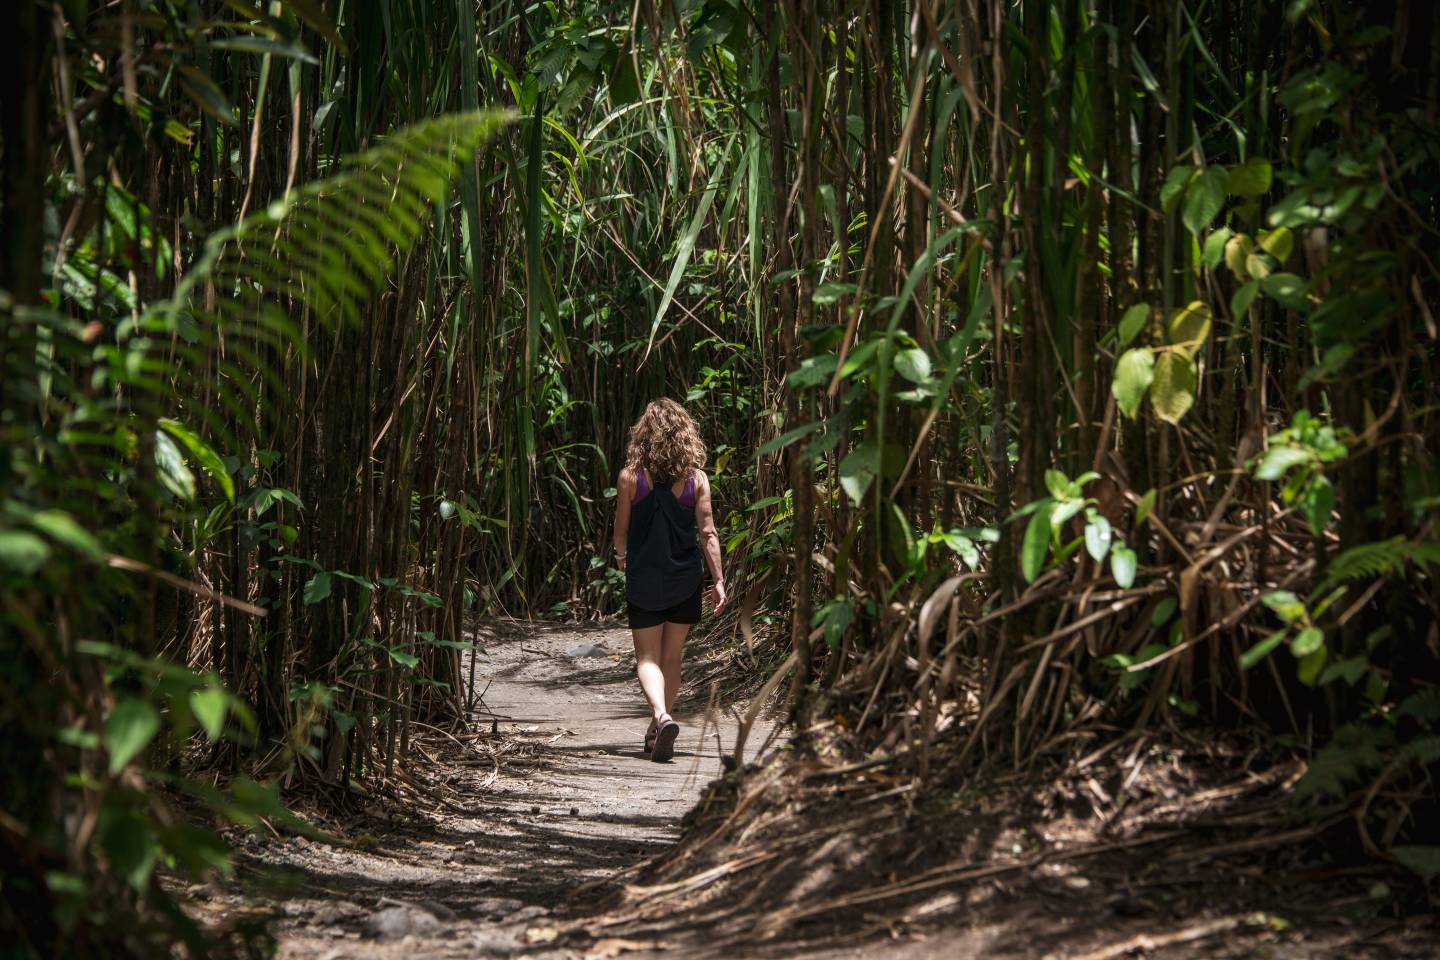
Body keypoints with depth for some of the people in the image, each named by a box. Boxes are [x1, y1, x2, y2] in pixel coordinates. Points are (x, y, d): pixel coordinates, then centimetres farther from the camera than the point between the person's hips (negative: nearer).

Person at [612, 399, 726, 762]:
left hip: (643, 580, -2)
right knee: (672, 658, 15)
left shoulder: (630, 477, -9)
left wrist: (622, 557, 22)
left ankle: (662, 716, -24)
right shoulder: (696, 478, -6)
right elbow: (707, 533, -7)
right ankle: (656, 733, 23)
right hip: (685, 581, 2)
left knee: (648, 658, 2)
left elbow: (621, 530, 1)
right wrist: (719, 580, -3)